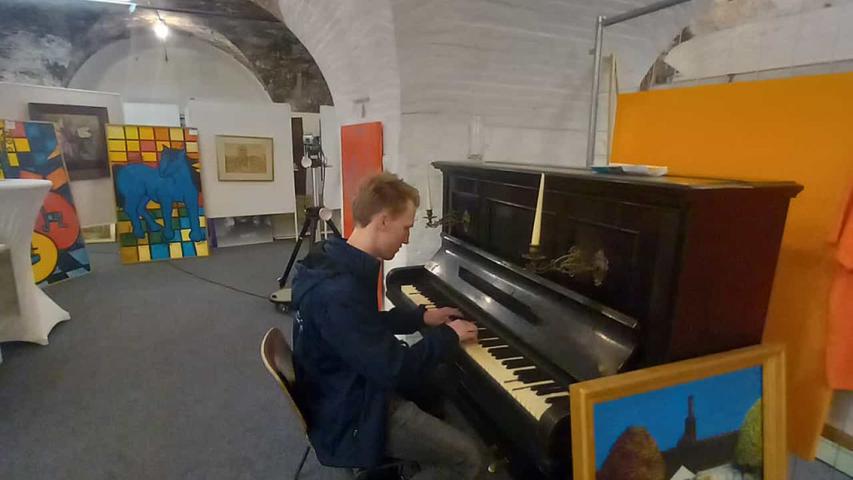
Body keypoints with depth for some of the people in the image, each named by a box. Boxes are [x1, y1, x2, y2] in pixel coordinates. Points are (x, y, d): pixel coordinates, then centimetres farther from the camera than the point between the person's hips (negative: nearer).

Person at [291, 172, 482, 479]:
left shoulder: (335, 262, -3)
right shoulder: (340, 292, -35)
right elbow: (395, 371, -29)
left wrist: (422, 318, 7)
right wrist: (448, 336, -15)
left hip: (349, 388, 10)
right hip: (351, 415, -9)